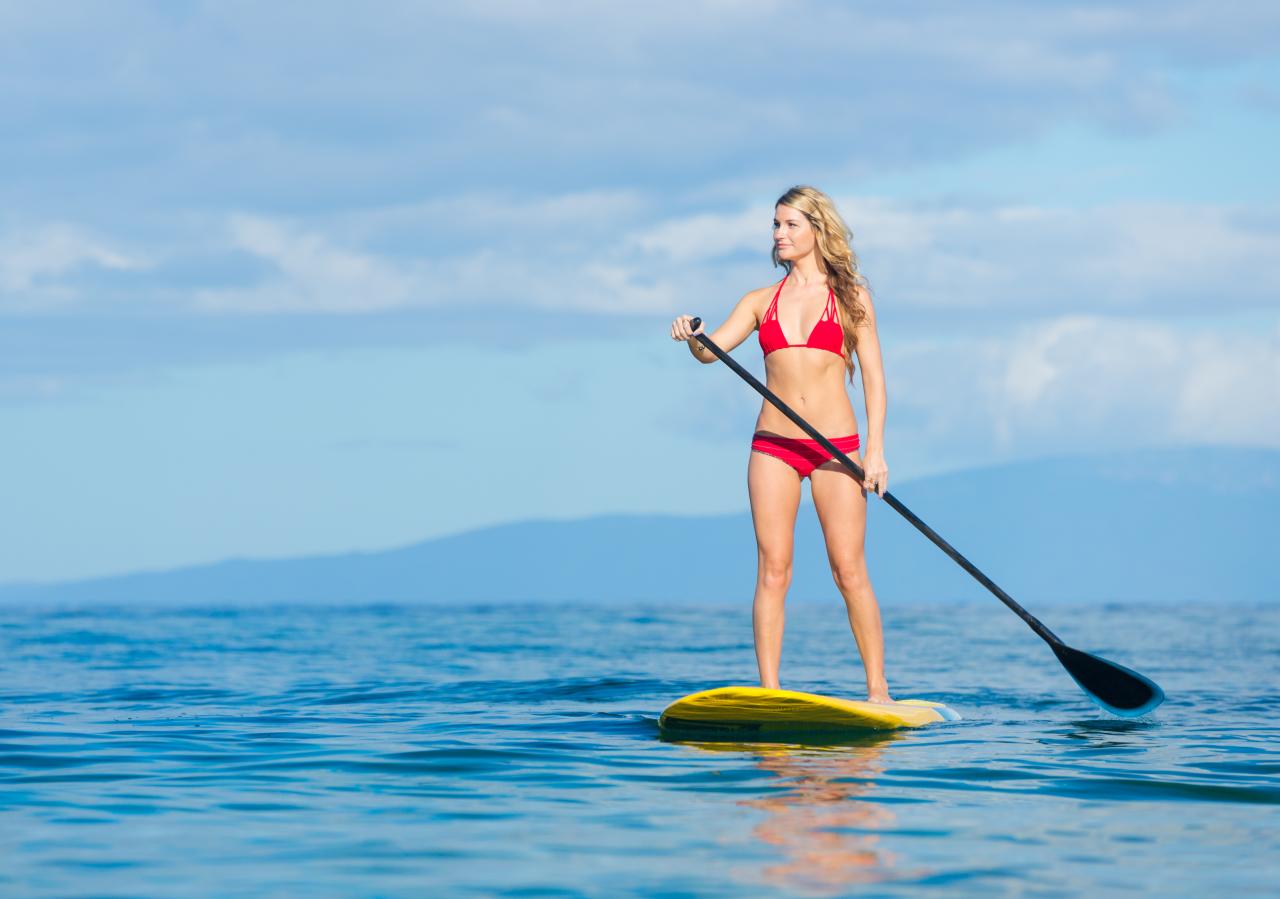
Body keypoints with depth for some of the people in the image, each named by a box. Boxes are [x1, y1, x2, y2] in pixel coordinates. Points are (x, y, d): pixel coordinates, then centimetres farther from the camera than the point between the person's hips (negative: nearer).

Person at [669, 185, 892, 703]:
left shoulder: (850, 296, 5)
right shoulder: (761, 302, 11)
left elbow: (873, 376, 2)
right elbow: (711, 350, -1)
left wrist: (875, 450, -6)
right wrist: (691, 338, -25)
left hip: (835, 444, -2)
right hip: (773, 445, 2)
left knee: (849, 569, -5)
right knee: (773, 569, -3)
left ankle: (878, 689, 2)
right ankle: (769, 695, -2)